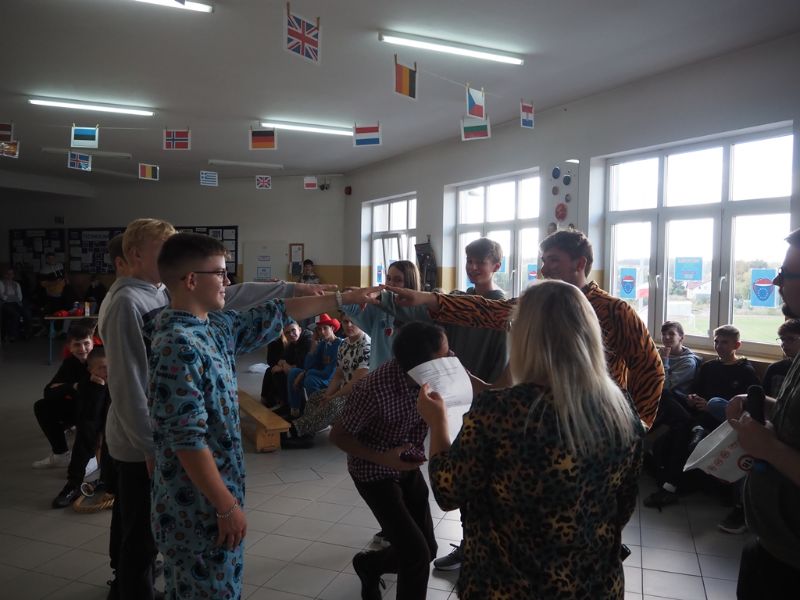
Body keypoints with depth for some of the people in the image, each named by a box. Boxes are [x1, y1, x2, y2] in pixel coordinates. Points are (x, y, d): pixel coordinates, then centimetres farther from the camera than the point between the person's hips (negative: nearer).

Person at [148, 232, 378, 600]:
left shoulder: (214, 326, 3)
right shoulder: (178, 346, -25)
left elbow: (273, 316, 13)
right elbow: (188, 441, -26)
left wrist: (342, 298, 16)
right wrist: (227, 506, -20)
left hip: (213, 496, 9)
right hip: (198, 505, -9)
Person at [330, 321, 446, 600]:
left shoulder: (443, 370, -20)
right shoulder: (374, 388, -35)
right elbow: (338, 435, -19)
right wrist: (383, 459, -30)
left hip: (409, 467, 6)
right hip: (375, 472, -6)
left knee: (428, 549, 13)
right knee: (417, 555, -11)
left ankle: (369, 564, 41)